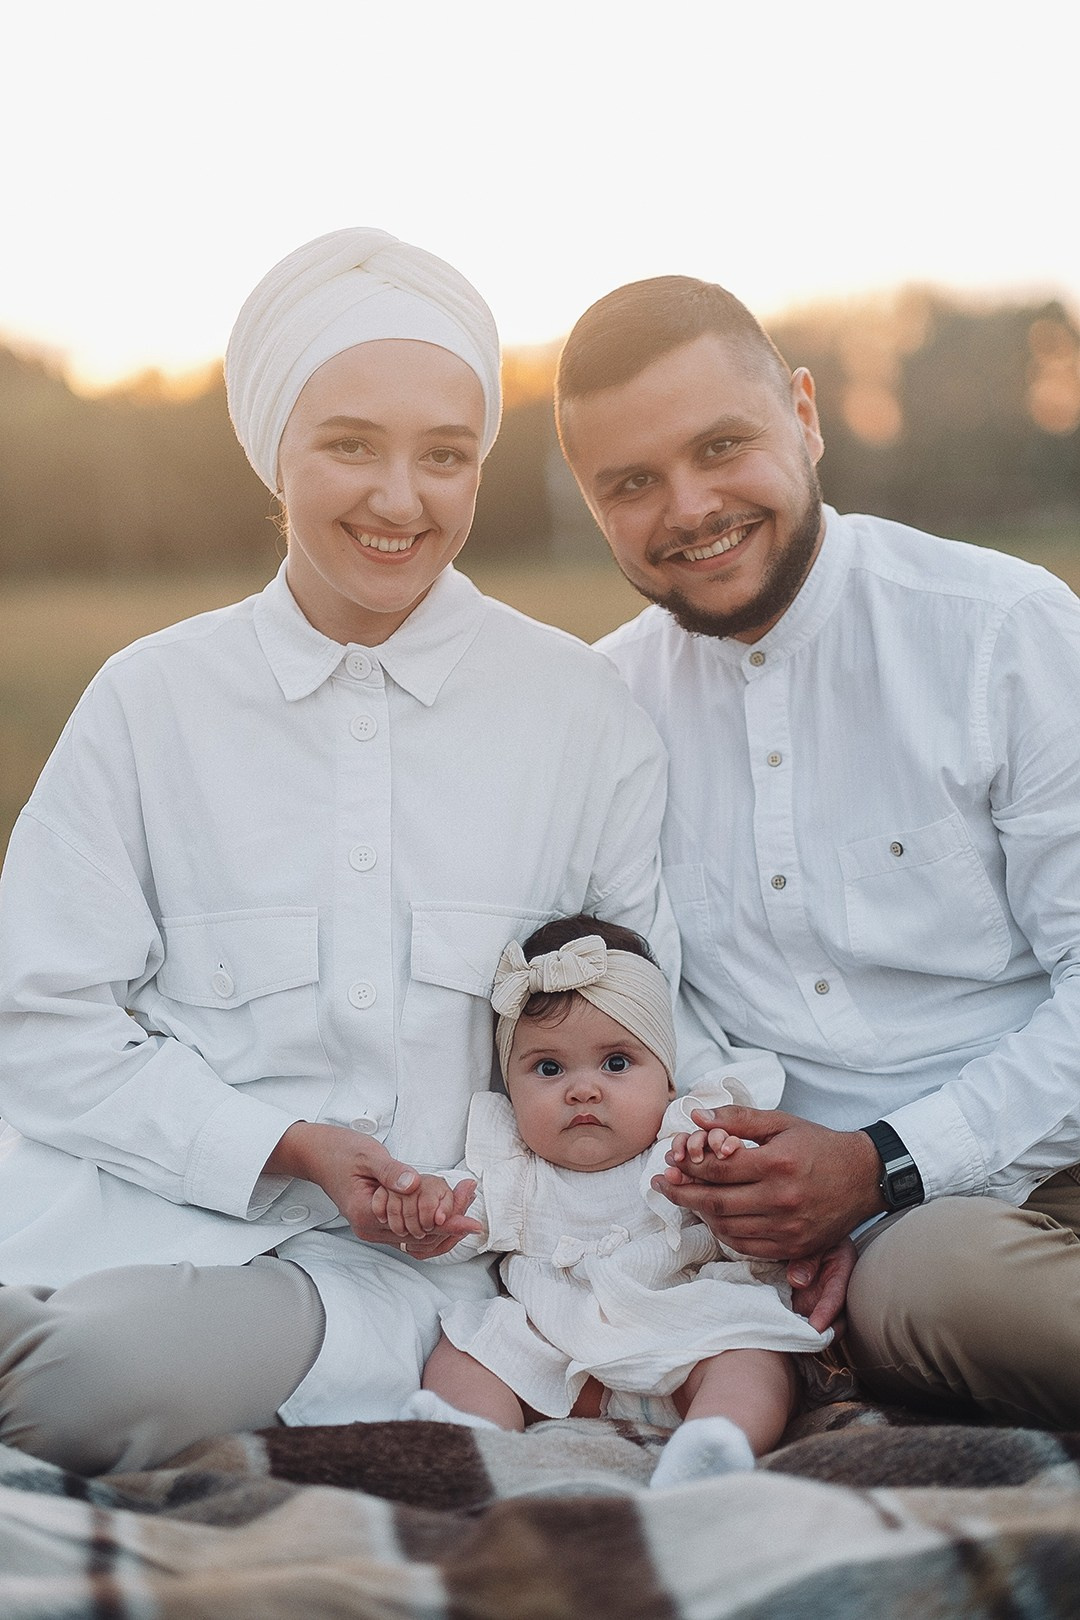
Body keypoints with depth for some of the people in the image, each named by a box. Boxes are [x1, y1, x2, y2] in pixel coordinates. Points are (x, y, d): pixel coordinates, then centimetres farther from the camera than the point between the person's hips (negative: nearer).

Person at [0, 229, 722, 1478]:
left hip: (406, 1276, -1)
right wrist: (285, 1146, -9)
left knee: (120, 1364, -31)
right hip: (160, 1202, 1)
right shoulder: (153, 699, 4)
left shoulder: (580, 708, 4)